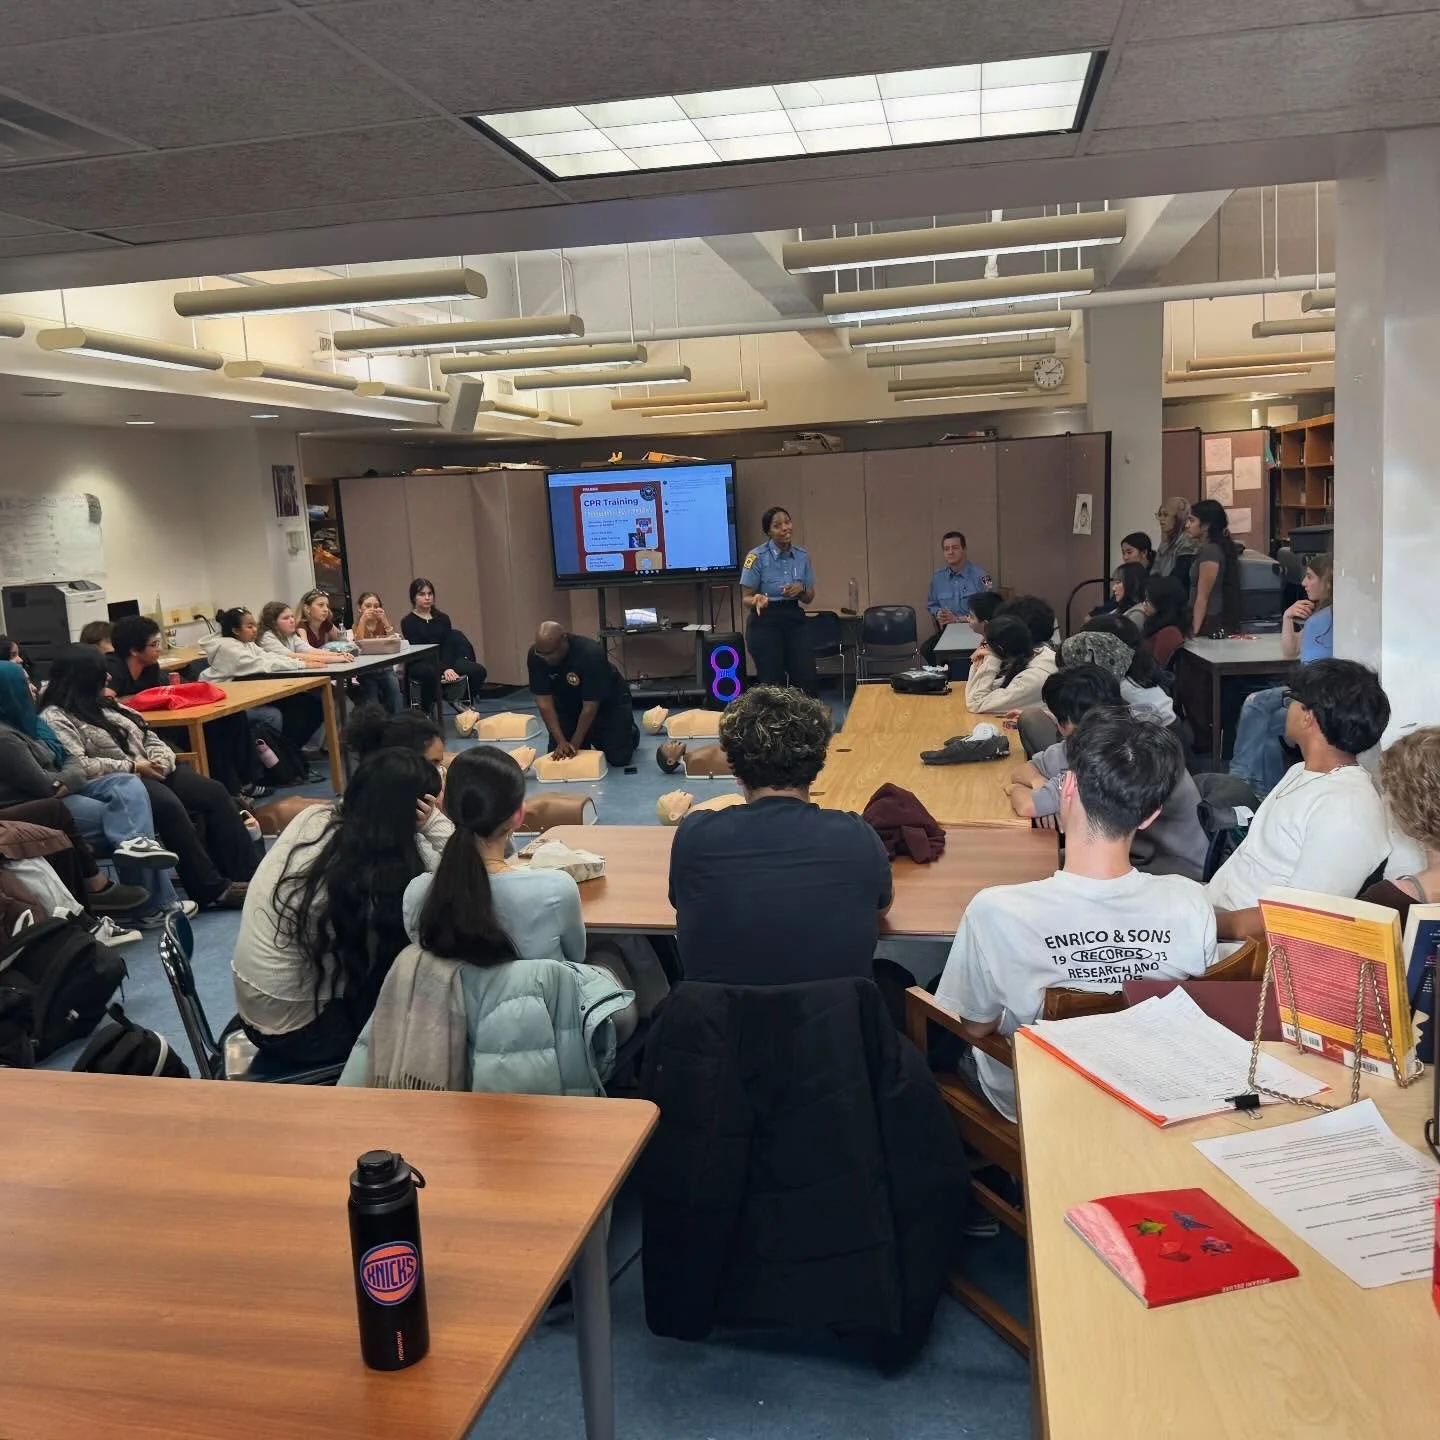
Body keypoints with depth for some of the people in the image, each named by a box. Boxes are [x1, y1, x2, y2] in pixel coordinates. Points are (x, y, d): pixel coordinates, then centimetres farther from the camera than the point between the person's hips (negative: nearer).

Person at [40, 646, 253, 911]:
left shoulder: (108, 705, 22)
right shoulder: (55, 718, -3)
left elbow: (149, 737, 20)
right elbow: (77, 766, -17)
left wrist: (160, 760, -3)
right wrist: (131, 767, -16)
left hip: (149, 773, 8)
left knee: (215, 792, -14)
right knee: (168, 805, -36)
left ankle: (246, 874, -16)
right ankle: (211, 889, -31)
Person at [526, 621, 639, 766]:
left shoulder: (591, 653, -37)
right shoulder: (535, 656, -25)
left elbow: (590, 706, -31)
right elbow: (544, 702, -22)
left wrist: (575, 744, -27)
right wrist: (561, 741, -28)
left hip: (608, 701, -4)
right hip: (568, 703, 4)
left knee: (618, 758, -12)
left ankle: (630, 732, 23)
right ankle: (590, 738, 26)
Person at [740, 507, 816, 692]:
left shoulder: (802, 555, 4)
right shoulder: (757, 557, -9)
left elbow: (809, 597, 12)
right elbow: (746, 598, -6)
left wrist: (801, 589, -10)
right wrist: (757, 600, -28)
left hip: (795, 620, 4)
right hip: (766, 623, -4)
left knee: (807, 679, -2)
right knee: (772, 683, -3)